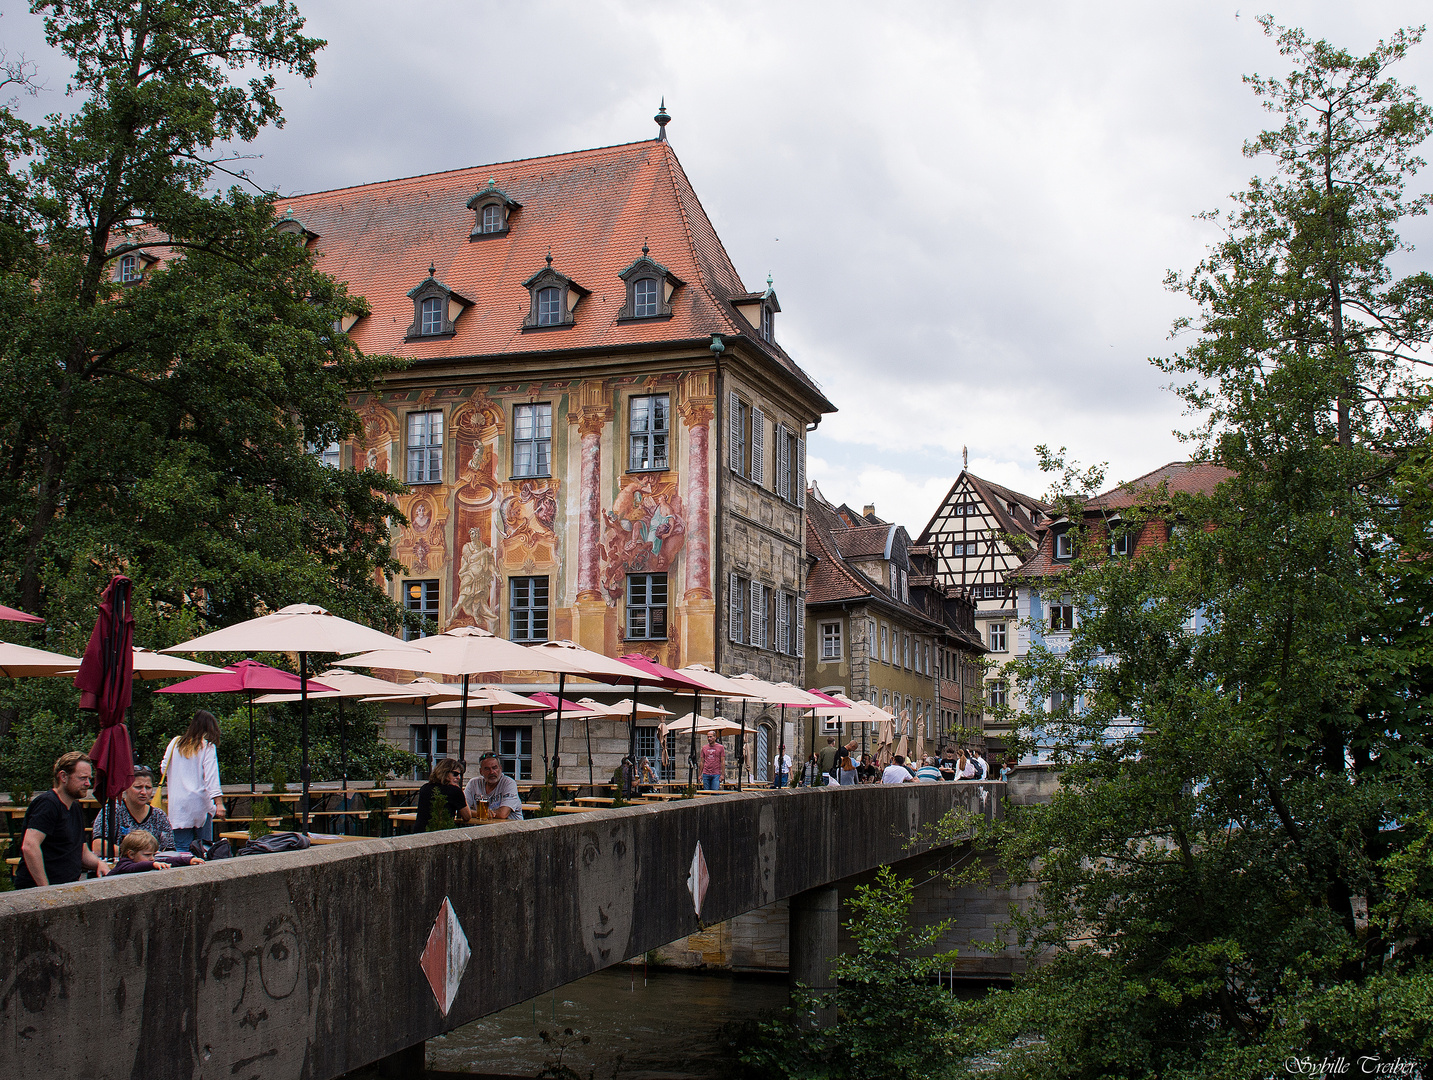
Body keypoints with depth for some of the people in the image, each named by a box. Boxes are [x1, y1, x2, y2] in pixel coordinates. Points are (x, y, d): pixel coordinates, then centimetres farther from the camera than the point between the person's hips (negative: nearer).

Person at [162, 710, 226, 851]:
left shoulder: (175, 743, 8)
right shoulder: (208, 747, -3)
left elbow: (164, 769, 15)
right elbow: (211, 776, -12)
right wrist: (219, 803, -17)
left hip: (177, 806, 3)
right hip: (200, 804, -3)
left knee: (182, 849, 1)